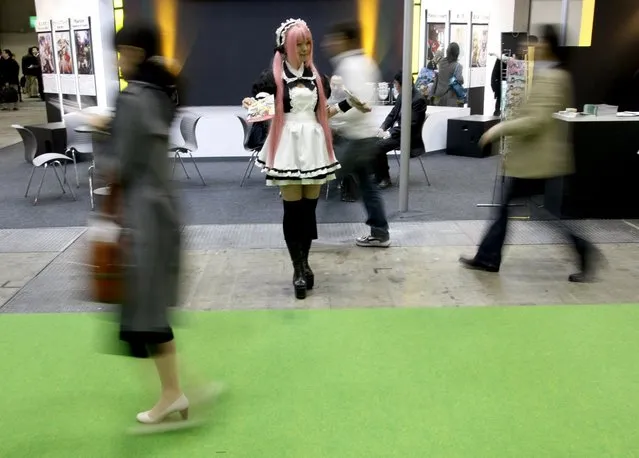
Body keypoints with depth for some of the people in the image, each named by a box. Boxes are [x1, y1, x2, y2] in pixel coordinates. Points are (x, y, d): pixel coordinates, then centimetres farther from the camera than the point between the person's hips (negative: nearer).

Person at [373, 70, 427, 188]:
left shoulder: (418, 99, -17)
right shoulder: (402, 96, 8)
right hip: (395, 130, 8)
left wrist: (390, 133, -23)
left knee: (379, 146, -24)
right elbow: (393, 114, 15)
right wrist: (383, 128, -3)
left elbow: (411, 124, -21)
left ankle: (384, 178, -9)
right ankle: (377, 173, 4)